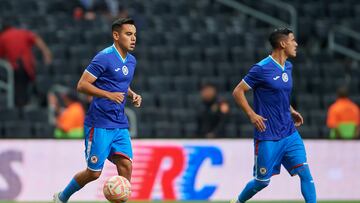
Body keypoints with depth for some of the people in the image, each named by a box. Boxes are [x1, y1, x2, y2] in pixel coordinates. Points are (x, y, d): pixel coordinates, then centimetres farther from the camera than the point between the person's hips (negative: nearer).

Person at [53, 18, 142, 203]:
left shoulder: (131, 61, 12)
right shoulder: (104, 57, -13)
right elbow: (82, 85, -16)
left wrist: (132, 95, 9)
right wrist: (109, 94, -25)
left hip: (120, 125, 7)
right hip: (99, 123, -7)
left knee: (126, 165, -9)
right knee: (94, 172, 0)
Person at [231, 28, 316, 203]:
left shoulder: (287, 67, 11)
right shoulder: (262, 69, -13)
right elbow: (237, 92, -8)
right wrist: (252, 115, -17)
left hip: (289, 134, 6)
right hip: (268, 137, -6)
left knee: (305, 173, -6)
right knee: (262, 181, 5)